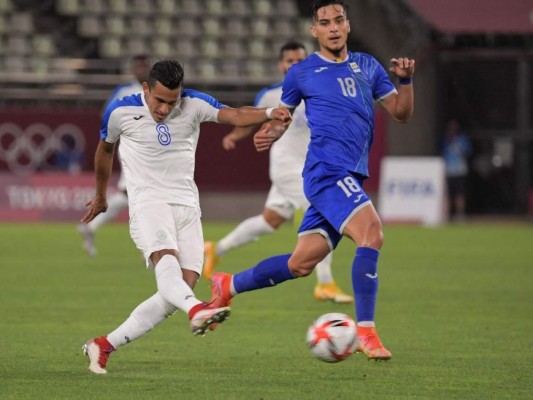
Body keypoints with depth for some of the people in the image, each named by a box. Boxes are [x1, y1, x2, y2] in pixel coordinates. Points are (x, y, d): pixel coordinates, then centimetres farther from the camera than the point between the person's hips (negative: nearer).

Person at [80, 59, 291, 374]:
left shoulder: (194, 105, -2)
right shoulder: (121, 112, -2)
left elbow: (235, 115, -18)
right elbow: (105, 150, 17)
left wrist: (269, 113, -39)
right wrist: (101, 196, 29)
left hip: (187, 205, 3)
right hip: (148, 202, -3)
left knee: (185, 284, -7)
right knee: (166, 260, -31)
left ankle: (105, 345, -1)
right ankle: (197, 310, -63)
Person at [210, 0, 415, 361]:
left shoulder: (366, 67, 17)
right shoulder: (302, 73, 5)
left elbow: (401, 113, 17)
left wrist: (406, 80, -1)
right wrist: (270, 135, -6)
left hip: (350, 178, 6)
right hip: (327, 170, -6)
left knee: (301, 263, 7)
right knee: (371, 232, -27)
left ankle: (229, 286, 28)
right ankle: (365, 331, -24)